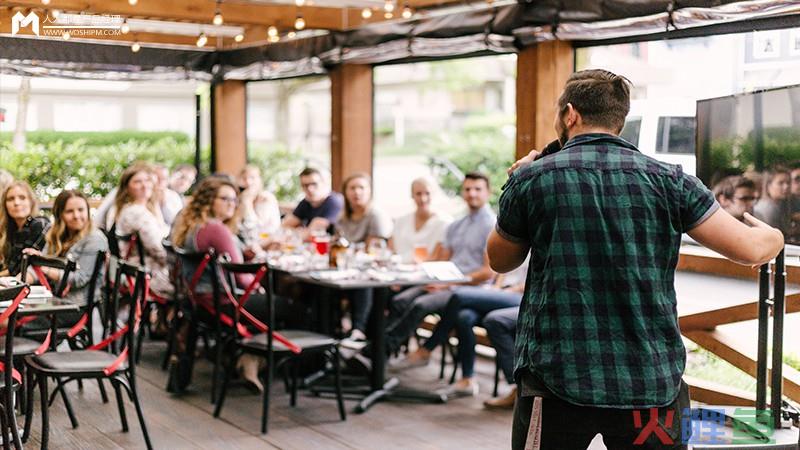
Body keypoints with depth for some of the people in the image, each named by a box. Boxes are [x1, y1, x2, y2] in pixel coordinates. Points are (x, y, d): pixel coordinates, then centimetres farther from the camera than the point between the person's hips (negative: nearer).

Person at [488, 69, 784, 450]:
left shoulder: (531, 179, -1)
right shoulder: (667, 179, 1)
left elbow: (500, 261, 15)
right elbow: (749, 250, 1)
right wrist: (772, 236, 25)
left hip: (559, 379, -1)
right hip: (653, 383, 1)